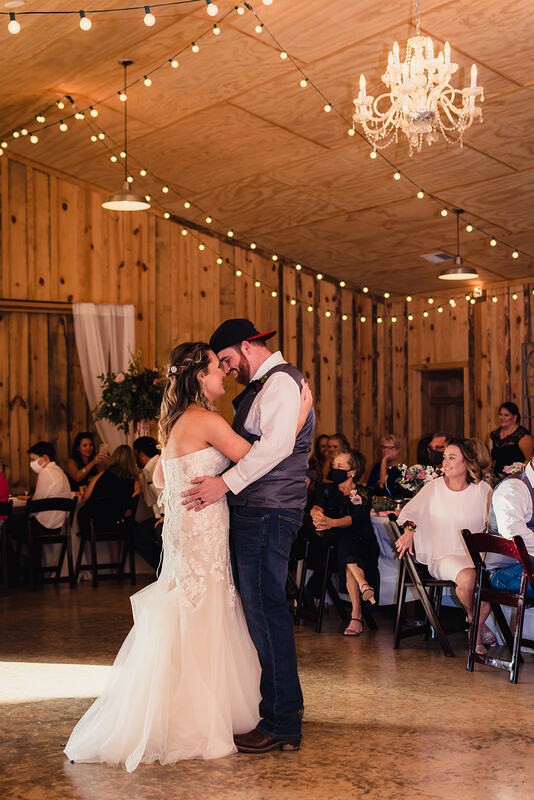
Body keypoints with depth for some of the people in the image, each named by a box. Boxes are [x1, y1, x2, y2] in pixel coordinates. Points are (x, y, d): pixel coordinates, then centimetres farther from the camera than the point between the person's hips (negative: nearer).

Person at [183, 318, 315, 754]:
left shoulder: (281, 380, -11)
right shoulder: (263, 385, 21)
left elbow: (277, 445, -25)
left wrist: (226, 483, -27)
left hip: (267, 513, -10)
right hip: (256, 511, 10)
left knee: (266, 611, -8)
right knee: (260, 608, 14)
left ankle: (282, 725, 0)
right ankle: (283, 704, 25)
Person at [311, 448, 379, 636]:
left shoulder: (362, 495, 3)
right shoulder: (327, 490, 15)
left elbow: (354, 518, -17)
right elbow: (315, 508, -6)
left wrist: (332, 523, -38)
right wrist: (317, 516, -32)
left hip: (362, 546, -1)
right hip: (338, 542, 1)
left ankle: (356, 616, -40)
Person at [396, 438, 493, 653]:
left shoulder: (482, 489, 7)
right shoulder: (434, 487, 6)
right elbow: (410, 510, 6)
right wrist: (409, 529, -16)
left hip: (477, 555, 2)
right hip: (443, 557, -1)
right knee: (467, 577, -35)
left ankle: (476, 630, -1)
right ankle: (473, 618, 1)